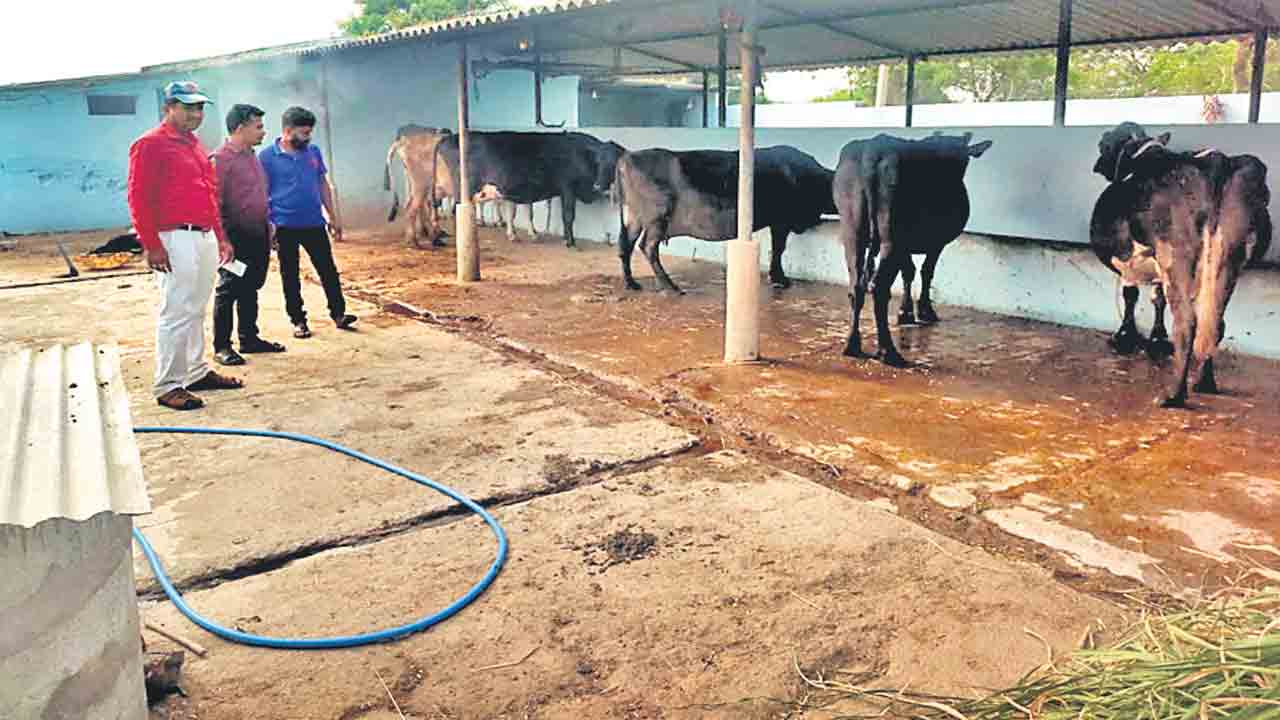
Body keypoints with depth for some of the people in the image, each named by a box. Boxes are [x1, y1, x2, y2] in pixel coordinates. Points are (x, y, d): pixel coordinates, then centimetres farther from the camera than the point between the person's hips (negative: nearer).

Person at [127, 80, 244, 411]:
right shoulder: (150, 145, -8)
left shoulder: (196, 145, 19)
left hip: (205, 237, 9)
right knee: (177, 313, -7)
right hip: (176, 240, -8)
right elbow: (139, 199, -13)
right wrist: (152, 245, -18)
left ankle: (197, 372, 25)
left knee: (197, 310, 15)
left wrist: (221, 237, 21)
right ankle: (168, 386, 0)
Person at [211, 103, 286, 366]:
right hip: (236, 236, -8)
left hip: (259, 236, 8)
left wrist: (267, 226, 19)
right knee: (228, 291, -1)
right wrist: (223, 239, -19)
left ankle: (249, 338, 26)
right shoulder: (221, 159, -13)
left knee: (251, 289, 16)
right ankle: (221, 347, 6)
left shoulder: (252, 156, 14)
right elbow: (215, 202, -17)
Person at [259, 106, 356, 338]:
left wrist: (333, 216, 11)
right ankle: (298, 320, 17)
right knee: (290, 275, 7)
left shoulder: (313, 152, 5)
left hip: (314, 223, 3)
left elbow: (322, 184, 12)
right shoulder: (267, 157, -7)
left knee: (328, 269, 4)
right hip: (285, 227, -3)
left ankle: (338, 314, 14)